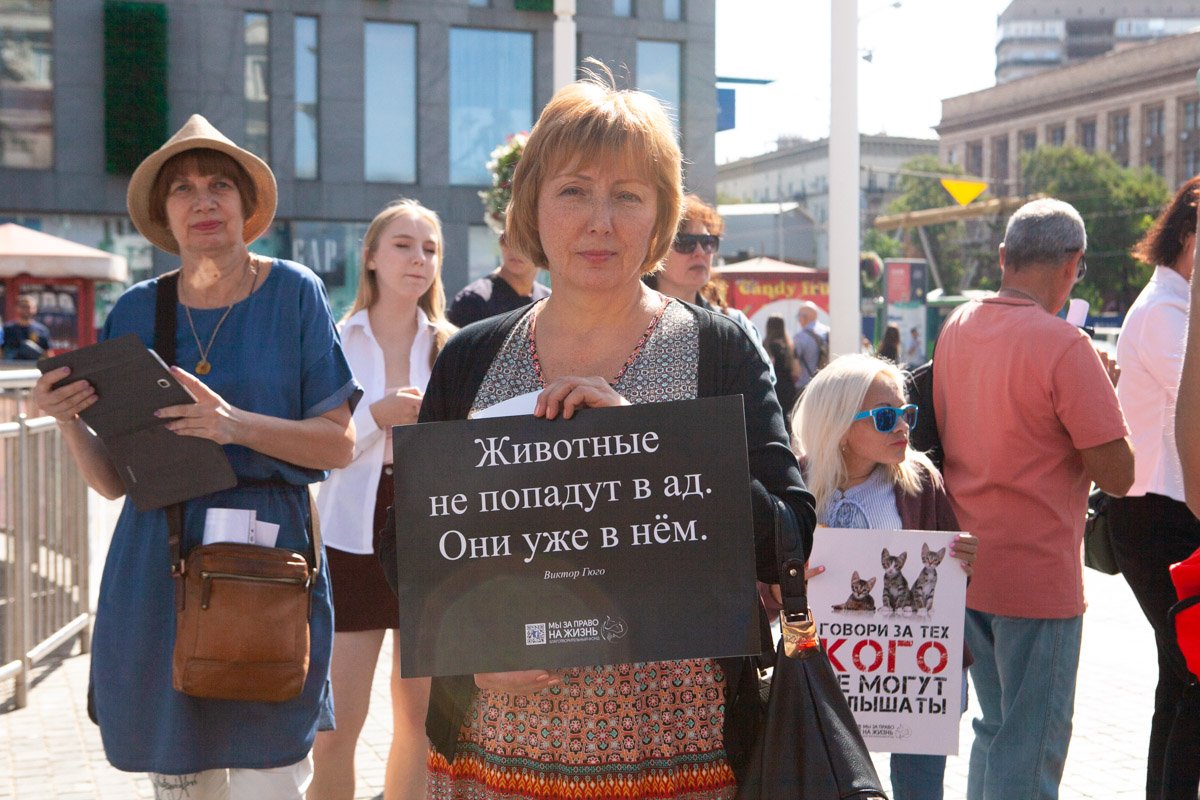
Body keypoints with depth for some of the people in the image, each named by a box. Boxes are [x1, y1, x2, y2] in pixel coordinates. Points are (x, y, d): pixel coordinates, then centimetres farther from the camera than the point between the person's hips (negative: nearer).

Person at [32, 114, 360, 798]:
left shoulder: (293, 292, -1)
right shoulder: (136, 312, 7)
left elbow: (340, 444, -5)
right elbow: (113, 480, 9)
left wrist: (238, 425, -20)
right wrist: (68, 420, -10)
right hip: (157, 571, 3)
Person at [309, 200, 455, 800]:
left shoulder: (450, 346, 5)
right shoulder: (336, 342, 2)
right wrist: (377, 416, -18)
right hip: (352, 540, -1)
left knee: (421, 716, 11)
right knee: (335, 724, -2)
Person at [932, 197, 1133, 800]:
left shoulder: (955, 328, 4)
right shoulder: (1064, 347, -18)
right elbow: (1117, 475, -18)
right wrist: (1103, 388, -2)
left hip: (968, 569, 7)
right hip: (1039, 579, -7)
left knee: (996, 730, 21)